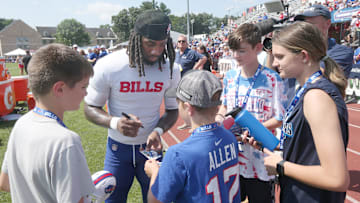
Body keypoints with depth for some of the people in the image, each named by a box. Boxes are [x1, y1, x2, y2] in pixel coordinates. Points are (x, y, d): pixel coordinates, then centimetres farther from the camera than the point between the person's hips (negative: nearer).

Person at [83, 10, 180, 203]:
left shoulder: (170, 69, -10)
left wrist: (159, 130, -20)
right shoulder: (108, 66, -18)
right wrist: (115, 122, -30)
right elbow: (91, 108, -9)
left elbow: (173, 110, 1)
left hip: (150, 146, 2)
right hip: (118, 148, -1)